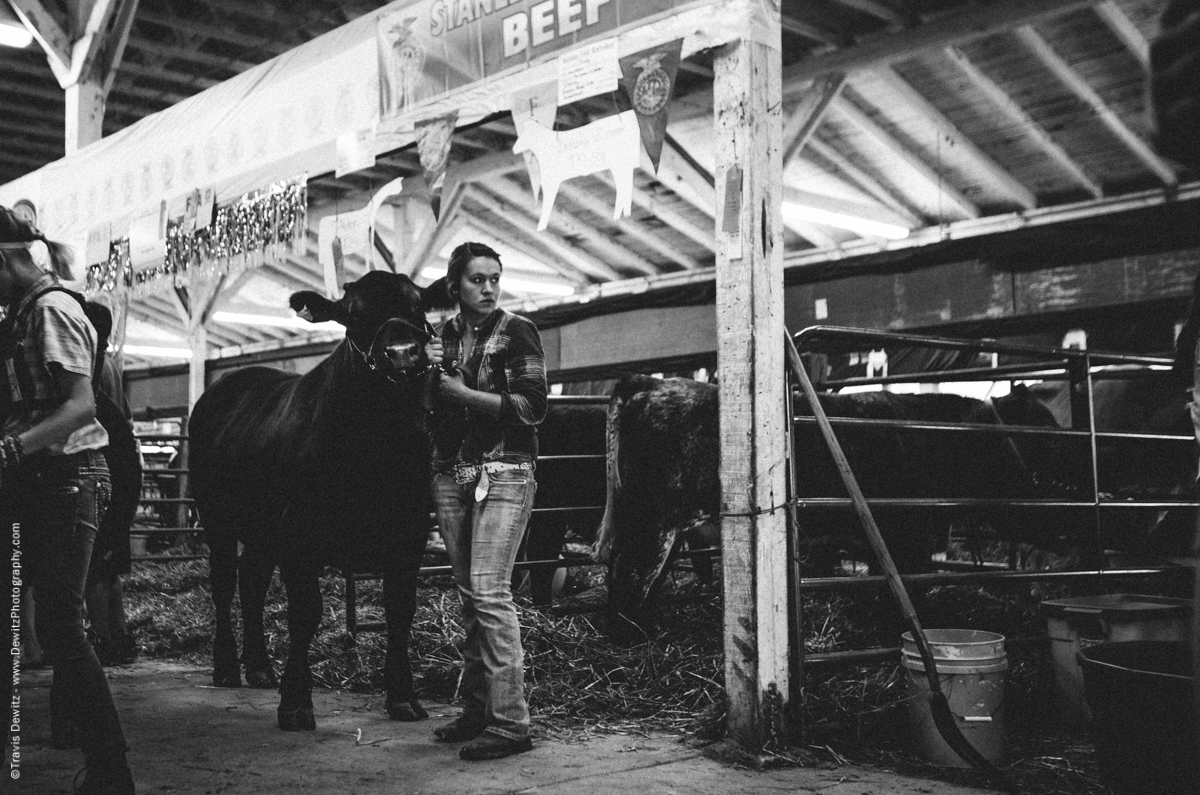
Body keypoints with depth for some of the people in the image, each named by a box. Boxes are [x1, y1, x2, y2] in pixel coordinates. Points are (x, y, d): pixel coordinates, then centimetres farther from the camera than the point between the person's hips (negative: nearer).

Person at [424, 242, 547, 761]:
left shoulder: (517, 332, -2)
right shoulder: (441, 337, 14)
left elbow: (532, 407, -11)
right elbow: (424, 407, 16)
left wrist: (462, 391, -13)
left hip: (504, 473, -6)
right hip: (450, 474, 6)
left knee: (489, 591, -14)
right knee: (468, 596, 9)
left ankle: (511, 722, -10)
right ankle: (476, 709, 18)